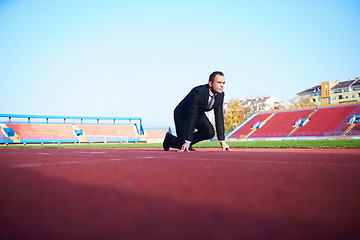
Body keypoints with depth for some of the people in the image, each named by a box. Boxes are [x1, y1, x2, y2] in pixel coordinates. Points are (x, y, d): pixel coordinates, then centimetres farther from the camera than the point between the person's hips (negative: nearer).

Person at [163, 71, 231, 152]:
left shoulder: (220, 95, -15)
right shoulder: (198, 92, -35)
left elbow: (219, 117, -10)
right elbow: (191, 117, -35)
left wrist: (222, 141, -14)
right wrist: (187, 141, -36)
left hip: (199, 114, 6)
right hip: (182, 115, -6)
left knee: (210, 133, -21)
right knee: (183, 146, -15)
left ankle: (188, 142, 4)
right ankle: (169, 138, 19)